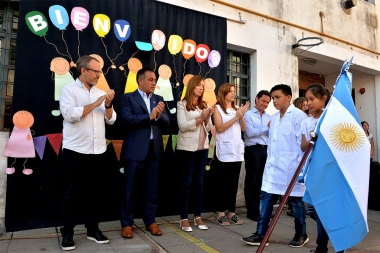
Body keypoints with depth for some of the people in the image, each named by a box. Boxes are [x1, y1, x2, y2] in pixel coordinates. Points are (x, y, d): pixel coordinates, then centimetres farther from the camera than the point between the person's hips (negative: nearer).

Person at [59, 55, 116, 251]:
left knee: (94, 191, 12)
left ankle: (92, 228, 24)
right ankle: (67, 232, 19)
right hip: (75, 150, -4)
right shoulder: (69, 90, -1)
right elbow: (70, 115, -15)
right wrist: (95, 103, -14)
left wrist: (108, 104, -9)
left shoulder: (100, 93, 12)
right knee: (71, 192, 6)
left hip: (98, 151, 4)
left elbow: (111, 120, 9)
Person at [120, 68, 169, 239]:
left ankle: (150, 221, 24)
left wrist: (159, 115, -15)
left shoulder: (158, 99, 14)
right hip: (135, 150, -4)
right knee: (130, 189, 6)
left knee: (151, 189, 11)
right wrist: (149, 116, -16)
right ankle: (126, 224, 19)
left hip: (154, 149, 4)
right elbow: (127, 120, -13)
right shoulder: (128, 97, 1)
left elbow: (166, 122, 6)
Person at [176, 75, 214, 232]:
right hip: (187, 147, -5)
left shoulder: (204, 105, 12)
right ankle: (184, 218, 10)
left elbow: (208, 128, 10)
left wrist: (207, 119, -9)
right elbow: (182, 126, -12)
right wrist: (200, 118, -16)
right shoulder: (182, 104, -2)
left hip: (203, 147, 5)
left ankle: (197, 216, 19)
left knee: (199, 182, 9)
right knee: (187, 182, 0)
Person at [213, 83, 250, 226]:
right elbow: (220, 128, -11)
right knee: (223, 182, 0)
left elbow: (243, 128, 10)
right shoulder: (218, 108, 0)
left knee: (234, 182, 8)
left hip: (237, 150, 5)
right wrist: (236, 117, -13)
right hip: (224, 151, -5)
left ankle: (231, 212, 17)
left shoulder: (236, 108, 15)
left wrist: (242, 115, -6)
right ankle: (221, 213, 8)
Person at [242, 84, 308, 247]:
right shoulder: (274, 118, 12)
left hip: (291, 167, -6)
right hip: (273, 166, 7)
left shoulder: (298, 115, -10)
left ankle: (301, 234, 29)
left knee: (295, 201, 9)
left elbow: (303, 143, -13)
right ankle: (261, 234, 15)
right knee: (266, 198, 6)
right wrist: (269, 161, 11)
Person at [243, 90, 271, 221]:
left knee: (262, 180, 12)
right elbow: (249, 133, -14)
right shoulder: (248, 114, -1)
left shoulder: (268, 117, 17)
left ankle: (260, 209, 24)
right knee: (252, 180, 2)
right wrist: (267, 127, -11)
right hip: (253, 149, -6)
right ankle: (251, 211, 12)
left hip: (266, 149, 6)